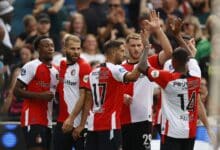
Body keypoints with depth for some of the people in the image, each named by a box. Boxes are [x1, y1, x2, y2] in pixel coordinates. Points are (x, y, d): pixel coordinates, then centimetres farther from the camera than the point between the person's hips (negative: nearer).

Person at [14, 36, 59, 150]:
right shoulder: (31, 66, -7)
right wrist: (40, 96, -21)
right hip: (32, 120, -8)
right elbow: (17, 91, -13)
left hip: (47, 122, 8)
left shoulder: (55, 71, 17)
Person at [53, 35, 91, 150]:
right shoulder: (61, 65, 10)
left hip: (78, 123, -7)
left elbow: (83, 96, -16)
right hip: (62, 122, 7)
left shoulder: (84, 67, -10)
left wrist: (71, 118, -22)